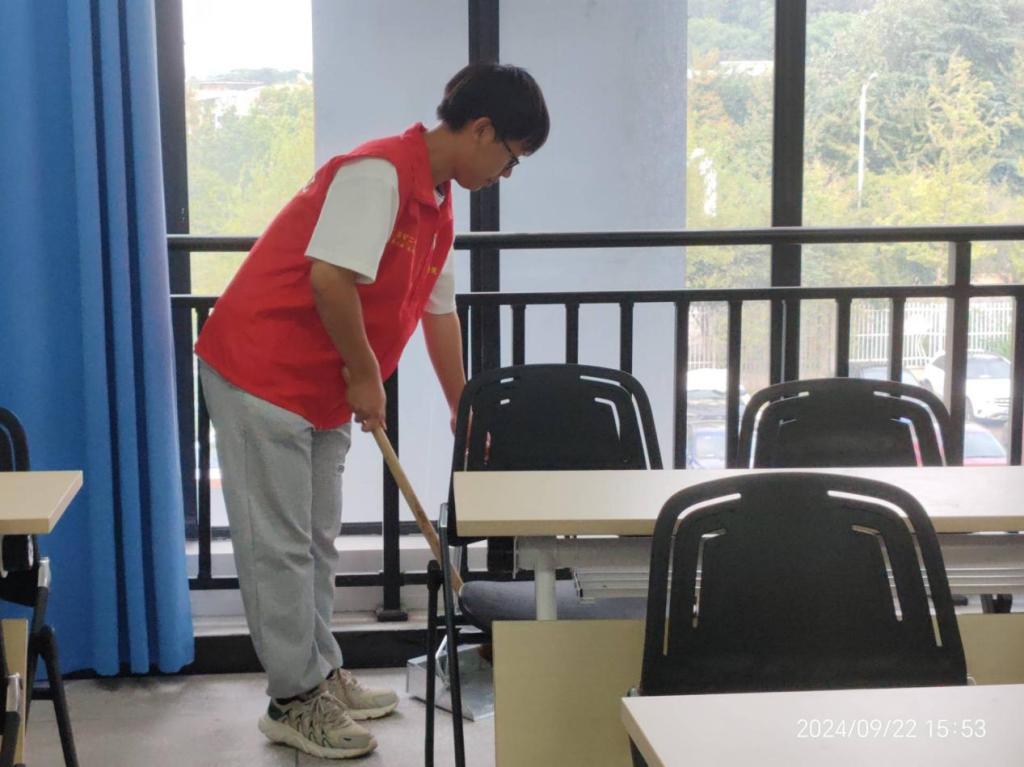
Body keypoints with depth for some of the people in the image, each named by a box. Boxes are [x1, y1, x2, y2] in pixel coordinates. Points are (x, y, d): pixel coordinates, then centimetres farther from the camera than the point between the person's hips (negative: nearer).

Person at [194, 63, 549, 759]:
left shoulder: (437, 207, 11)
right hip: (261, 376, -10)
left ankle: (321, 676, 28)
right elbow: (329, 278, -29)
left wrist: (464, 413, 26)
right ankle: (294, 701, 9)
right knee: (279, 545, -1)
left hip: (323, 393, 10)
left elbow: (439, 313, 20)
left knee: (316, 541, 17)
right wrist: (365, 375, -16)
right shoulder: (379, 173, -20)